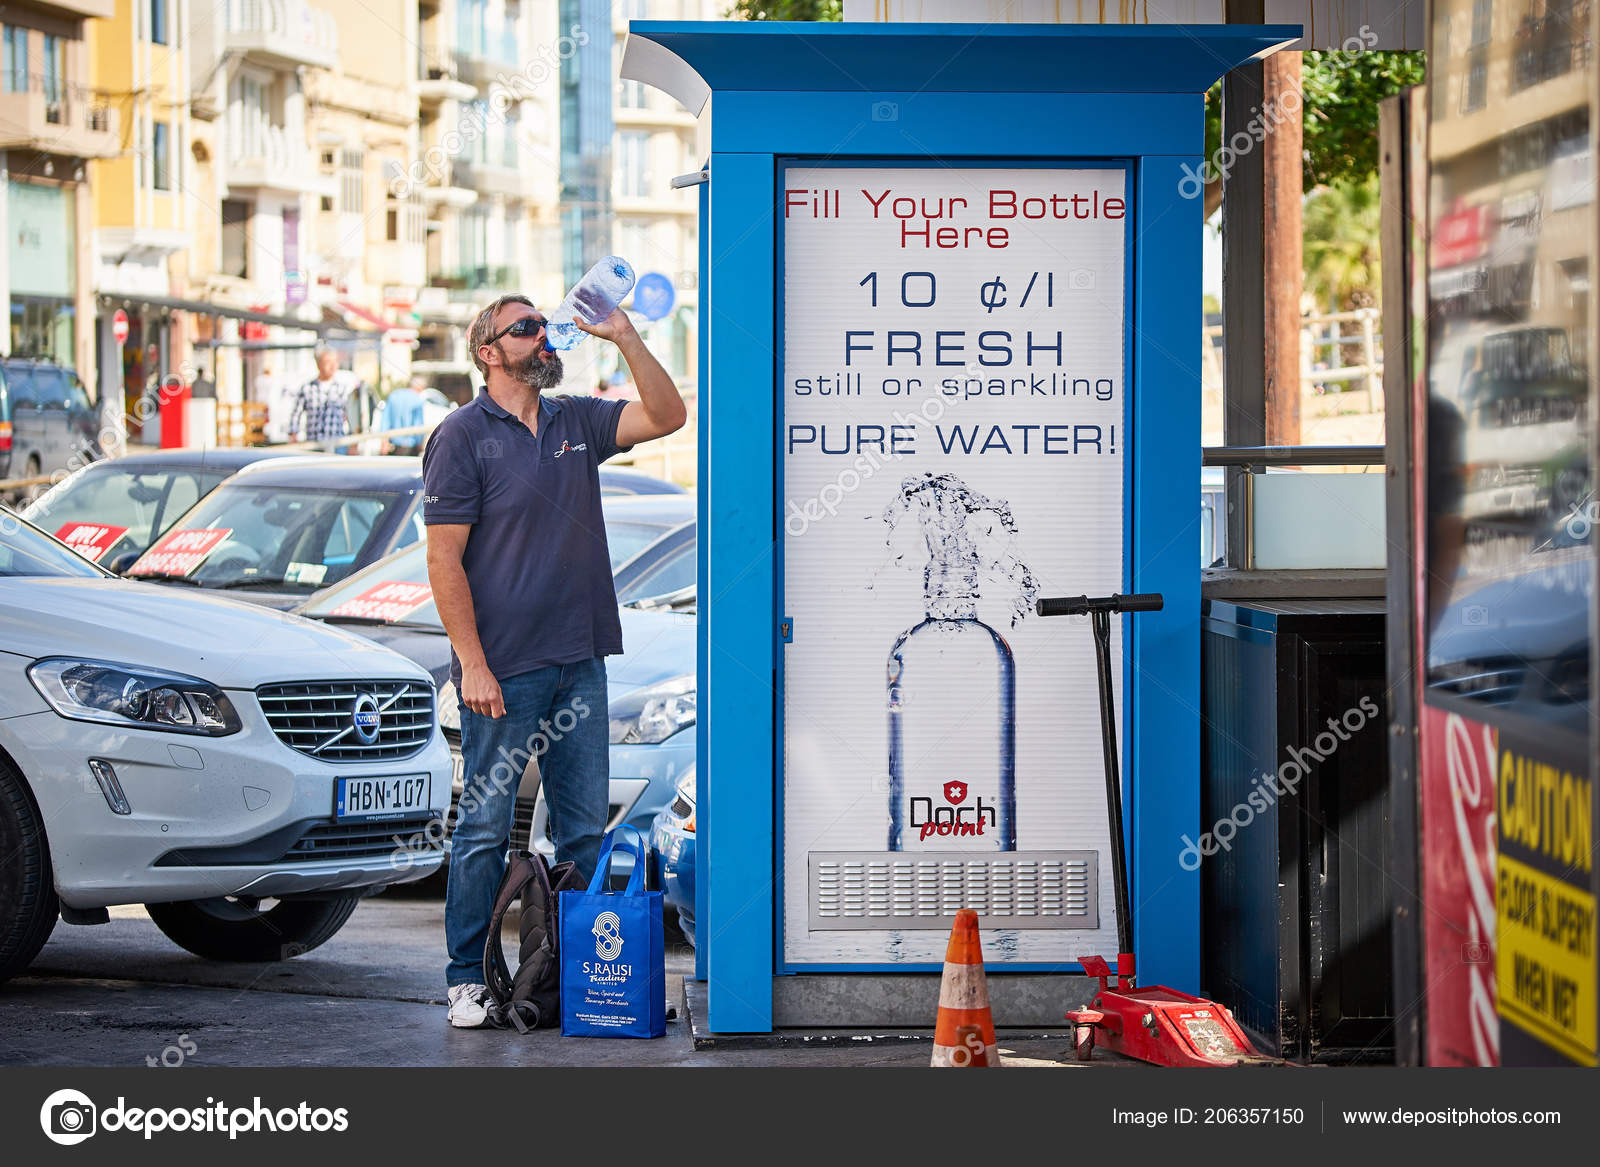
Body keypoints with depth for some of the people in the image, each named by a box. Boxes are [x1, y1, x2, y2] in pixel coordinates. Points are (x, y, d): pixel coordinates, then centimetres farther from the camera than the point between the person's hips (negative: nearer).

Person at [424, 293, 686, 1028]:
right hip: (503, 669, -6)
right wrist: (472, 664, -15)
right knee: (485, 825, 0)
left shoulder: (577, 423, 12)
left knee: (585, 827, 8)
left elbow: (666, 416, 6)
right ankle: (467, 979, 7)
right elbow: (444, 560, -9)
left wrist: (624, 337, -4)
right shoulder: (462, 437, -5)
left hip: (580, 662, 6)